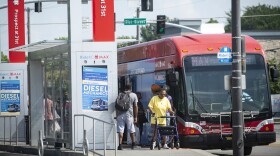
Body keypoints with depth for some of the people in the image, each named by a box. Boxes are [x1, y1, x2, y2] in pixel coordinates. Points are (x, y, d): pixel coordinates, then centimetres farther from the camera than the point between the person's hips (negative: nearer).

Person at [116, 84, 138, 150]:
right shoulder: (133, 95, 5)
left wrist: (117, 115, 14)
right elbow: (135, 107, 2)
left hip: (120, 114, 1)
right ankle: (133, 144, 24)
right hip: (129, 114, -1)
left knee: (120, 130, 0)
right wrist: (135, 117, 5)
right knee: (131, 130, 13)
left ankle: (120, 144, -11)